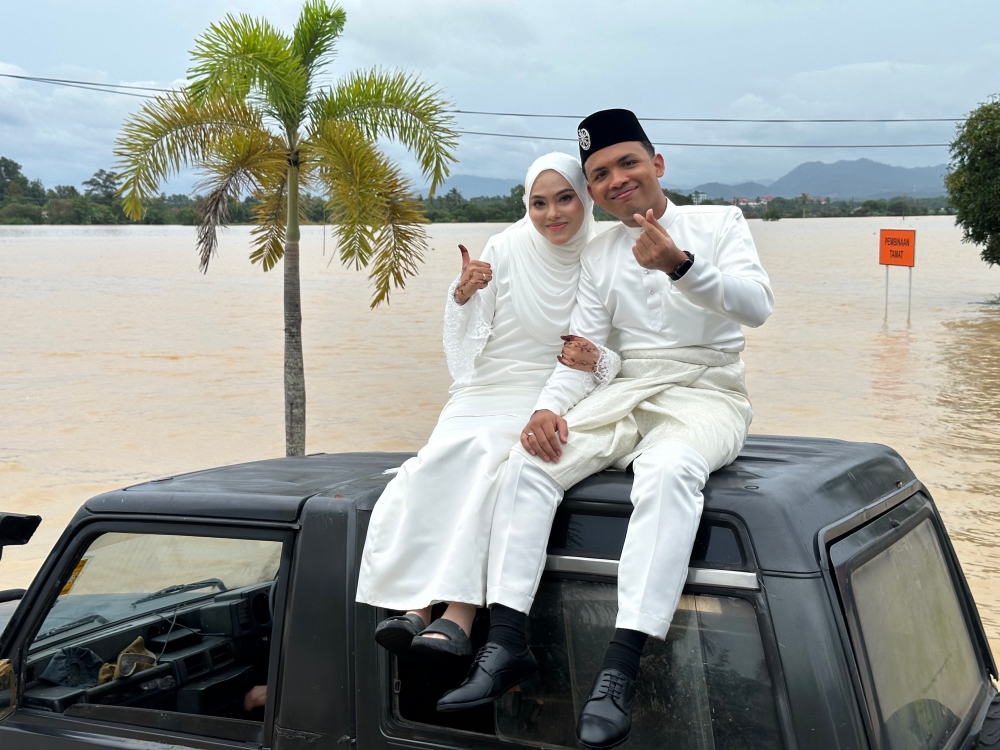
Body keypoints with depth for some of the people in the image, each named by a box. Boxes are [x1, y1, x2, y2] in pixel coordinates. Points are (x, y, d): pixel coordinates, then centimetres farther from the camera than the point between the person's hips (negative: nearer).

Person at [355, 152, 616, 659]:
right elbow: (466, 339, 7)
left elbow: (622, 359, 4)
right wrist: (463, 294, -12)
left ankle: (457, 616, -39)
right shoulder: (506, 248, 6)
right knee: (446, 452, -30)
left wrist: (597, 361, -18)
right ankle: (416, 604, -38)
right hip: (489, 389, 2)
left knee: (494, 455, -33)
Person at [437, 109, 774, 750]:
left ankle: (622, 666, -43)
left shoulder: (719, 222, 4)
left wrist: (681, 266, -30)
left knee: (668, 469, -38)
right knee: (531, 461, -20)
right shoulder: (599, 255, 17)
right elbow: (583, 347, 10)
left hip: (707, 393, -4)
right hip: (627, 393, 5)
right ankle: (506, 643, -23)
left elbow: (758, 305, -13)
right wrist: (549, 406, -11)